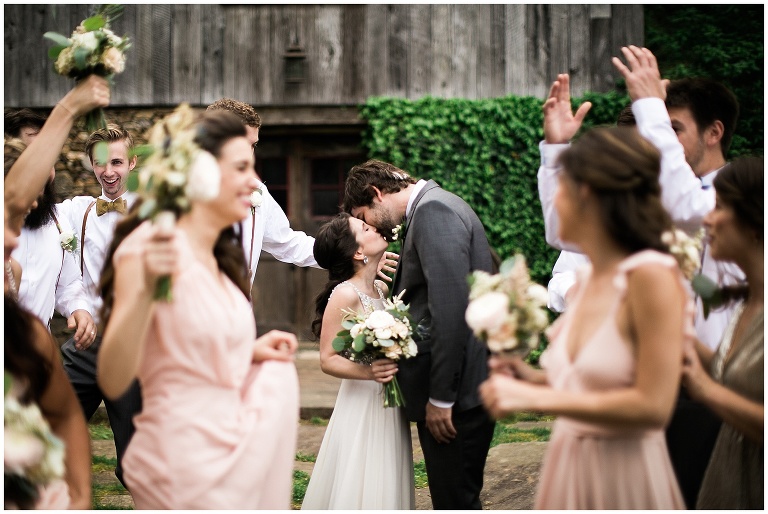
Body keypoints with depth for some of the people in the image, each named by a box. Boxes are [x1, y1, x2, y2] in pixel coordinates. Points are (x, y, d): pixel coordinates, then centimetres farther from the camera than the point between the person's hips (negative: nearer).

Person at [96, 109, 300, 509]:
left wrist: (248, 353, 5)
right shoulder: (151, 247, -16)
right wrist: (146, 287, -36)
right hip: (185, 464, -8)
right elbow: (113, 382, -24)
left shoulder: (215, 259, 11)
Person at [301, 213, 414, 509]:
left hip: (390, 406, 7)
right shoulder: (345, 295, -13)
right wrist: (367, 372, -29)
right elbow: (328, 360, -14)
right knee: (359, 490, -2)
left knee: (386, 488, 12)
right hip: (361, 408, -7)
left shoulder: (382, 290, 7)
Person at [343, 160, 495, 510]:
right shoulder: (438, 206, 19)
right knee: (457, 497, 14)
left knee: (455, 500, -5)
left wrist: (440, 398, -19)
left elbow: (451, 309, -21)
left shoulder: (433, 210, -13)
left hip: (457, 389, -10)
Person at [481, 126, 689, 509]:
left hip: (622, 476, -7)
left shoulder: (651, 276, -16)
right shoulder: (587, 279, 5)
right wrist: (533, 378, 2)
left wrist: (536, 398, -19)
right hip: (567, 469, 7)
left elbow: (652, 405, -19)